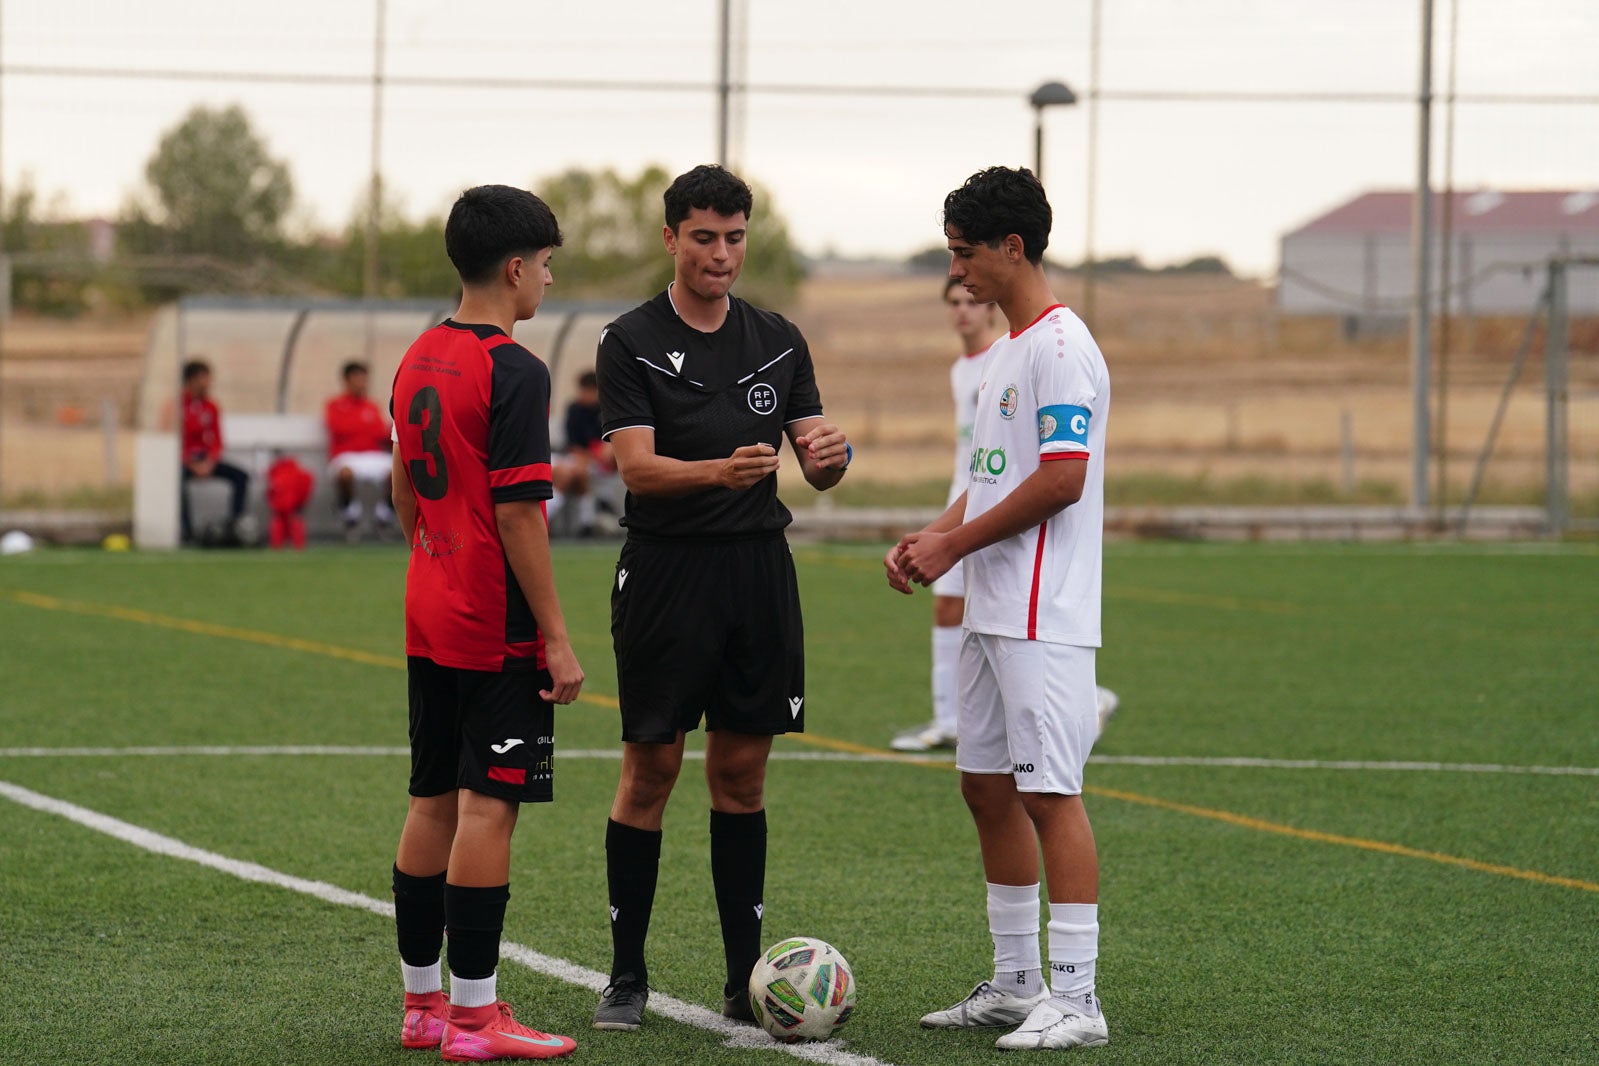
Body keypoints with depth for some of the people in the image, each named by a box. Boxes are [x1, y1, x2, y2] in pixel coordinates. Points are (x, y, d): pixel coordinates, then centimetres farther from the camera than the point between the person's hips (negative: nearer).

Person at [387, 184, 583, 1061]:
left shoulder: (418, 360, 11)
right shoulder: (514, 373, -15)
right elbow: (517, 513, -18)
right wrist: (557, 639, -15)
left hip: (430, 618, 9)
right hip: (499, 628, -9)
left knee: (433, 802, 12)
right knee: (487, 806, -6)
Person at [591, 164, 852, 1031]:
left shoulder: (778, 342, 9)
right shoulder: (631, 342, -4)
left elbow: (814, 460, 6)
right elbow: (637, 468, -13)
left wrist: (831, 455, -19)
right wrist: (721, 471, -32)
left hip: (758, 569, 4)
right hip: (666, 570, -3)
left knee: (742, 771, 7)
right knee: (650, 770, -1)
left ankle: (746, 976, 11)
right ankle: (626, 977, 7)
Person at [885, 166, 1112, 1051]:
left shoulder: (1061, 348, -13)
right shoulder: (1003, 351, 18)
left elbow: (1061, 479, -20)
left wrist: (955, 544, -14)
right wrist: (929, 537, 10)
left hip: (1043, 619, -10)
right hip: (990, 612, 10)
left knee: (1049, 793, -10)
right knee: (986, 787, 12)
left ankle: (1075, 999, -9)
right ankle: (1016, 984, 20)